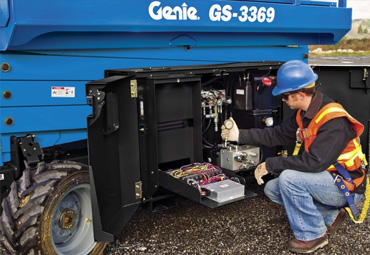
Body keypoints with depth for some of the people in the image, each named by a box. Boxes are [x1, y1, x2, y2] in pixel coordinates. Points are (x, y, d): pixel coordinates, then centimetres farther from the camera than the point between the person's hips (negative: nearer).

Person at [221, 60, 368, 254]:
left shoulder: (334, 121, -28)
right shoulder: (305, 114, 1)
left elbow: (314, 162, -34)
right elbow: (278, 134, 8)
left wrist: (270, 165, -26)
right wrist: (240, 135, 4)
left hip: (345, 186, -9)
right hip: (326, 178, 9)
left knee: (289, 178, -28)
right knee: (272, 189, 5)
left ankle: (312, 235, -7)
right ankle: (330, 215, 12)